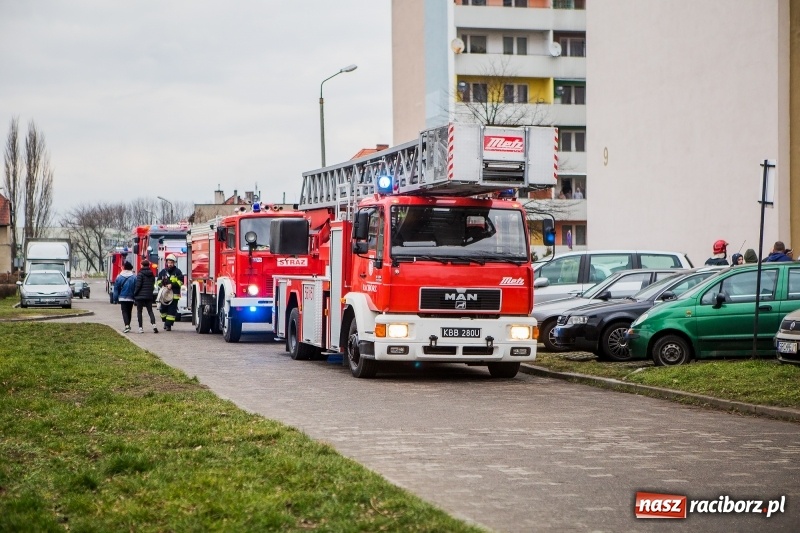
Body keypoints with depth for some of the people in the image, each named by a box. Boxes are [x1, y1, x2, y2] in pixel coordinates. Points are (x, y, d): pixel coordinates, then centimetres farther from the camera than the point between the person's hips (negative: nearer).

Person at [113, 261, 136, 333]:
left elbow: (116, 288, 1)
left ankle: (127, 325, -20)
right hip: (131, 298, 1)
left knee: (124, 312, -2)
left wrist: (116, 297, 11)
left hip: (122, 297, -1)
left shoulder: (119, 277, -4)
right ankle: (128, 325, 25)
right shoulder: (134, 277, -6)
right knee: (129, 312, 15)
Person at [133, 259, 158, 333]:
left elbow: (138, 285, -14)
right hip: (149, 296, 5)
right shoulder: (152, 274, 8)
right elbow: (153, 285, 12)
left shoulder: (140, 274, -11)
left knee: (139, 312, 5)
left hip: (140, 296, -5)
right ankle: (154, 325, -13)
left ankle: (140, 328, 1)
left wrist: (134, 294, -5)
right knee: (150, 311, 7)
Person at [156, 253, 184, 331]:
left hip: (174, 295, -3)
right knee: (163, 309, 5)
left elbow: (180, 282, -4)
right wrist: (161, 285, -5)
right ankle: (165, 321, 26)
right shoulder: (163, 271, 11)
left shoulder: (177, 271, 1)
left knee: (172, 310, -6)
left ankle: (169, 324, -4)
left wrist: (172, 285, -16)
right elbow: (158, 281, 16)